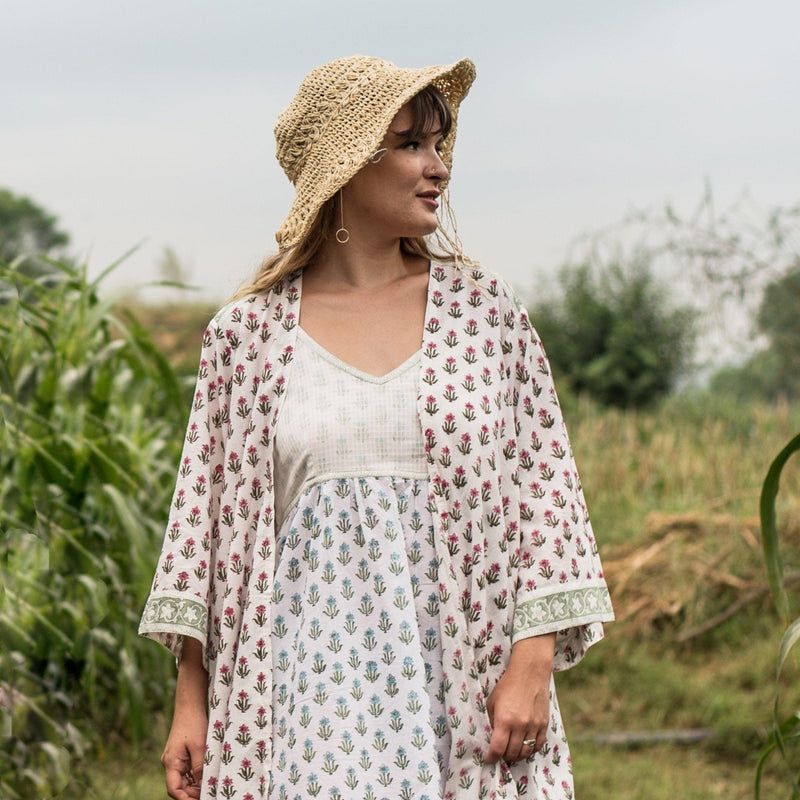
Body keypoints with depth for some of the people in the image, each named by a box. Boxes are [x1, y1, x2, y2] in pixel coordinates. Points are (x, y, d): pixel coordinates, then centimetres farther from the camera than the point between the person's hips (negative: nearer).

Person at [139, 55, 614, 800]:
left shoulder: (485, 311, 6)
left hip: (461, 670, 1)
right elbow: (205, 509, 7)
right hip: (314, 674, 0)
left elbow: (544, 485, 4)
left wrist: (533, 664, -6)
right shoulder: (248, 333, 5)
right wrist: (189, 704, 4)